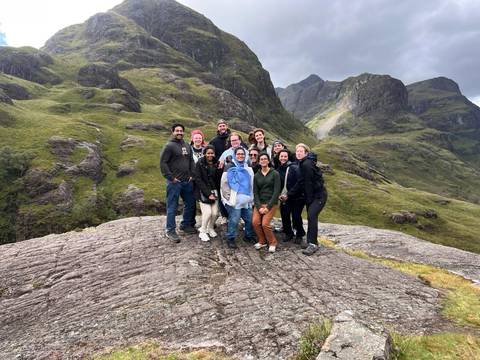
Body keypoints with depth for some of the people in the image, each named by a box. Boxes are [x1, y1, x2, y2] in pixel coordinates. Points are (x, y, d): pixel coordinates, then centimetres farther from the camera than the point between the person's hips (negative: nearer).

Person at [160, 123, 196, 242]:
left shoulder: (187, 146, 13)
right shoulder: (169, 146, -8)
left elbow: (191, 161, 18)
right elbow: (163, 163, -12)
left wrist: (192, 174, 6)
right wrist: (171, 177, -15)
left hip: (187, 181, 7)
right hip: (174, 182, -7)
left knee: (190, 204, 15)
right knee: (172, 206, 0)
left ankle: (186, 225, 31)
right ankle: (171, 230, 10)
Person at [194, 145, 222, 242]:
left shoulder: (217, 164, 7)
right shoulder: (199, 163, -5)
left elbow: (219, 179, 5)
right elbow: (198, 180, -10)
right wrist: (208, 193, -15)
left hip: (214, 191, 4)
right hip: (203, 191, -4)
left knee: (215, 213, -5)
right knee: (208, 212, -15)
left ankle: (210, 228, 24)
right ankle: (202, 231, 8)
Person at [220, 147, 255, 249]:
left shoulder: (248, 168, 14)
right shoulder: (230, 167, -3)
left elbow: (251, 184, 22)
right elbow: (224, 183, -7)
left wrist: (251, 197, 17)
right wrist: (228, 196, -10)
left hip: (247, 200, 6)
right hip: (235, 199, -6)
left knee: (250, 219, 10)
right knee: (234, 220, -6)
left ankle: (248, 236, 30)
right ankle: (230, 239, 10)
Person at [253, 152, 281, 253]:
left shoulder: (275, 174, -3)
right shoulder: (256, 175, 8)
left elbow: (276, 191, -8)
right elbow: (255, 192, 5)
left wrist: (268, 207, -13)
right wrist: (259, 207, -8)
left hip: (271, 203, -4)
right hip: (259, 203, 4)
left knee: (265, 223, -16)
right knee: (255, 222, -12)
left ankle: (272, 243, 9)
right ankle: (262, 241, 13)